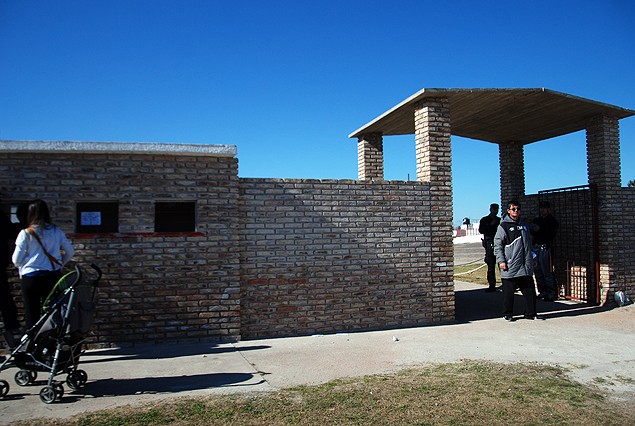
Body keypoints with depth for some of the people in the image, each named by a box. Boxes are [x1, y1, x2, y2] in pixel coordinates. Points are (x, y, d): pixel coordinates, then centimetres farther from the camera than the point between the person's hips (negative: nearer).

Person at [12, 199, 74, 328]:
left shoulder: (26, 233, -7)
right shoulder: (57, 231, 1)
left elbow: (16, 260, -4)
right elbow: (70, 251, 6)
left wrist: (22, 268, 16)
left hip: (31, 277, -2)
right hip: (53, 276, 3)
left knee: (32, 314, 7)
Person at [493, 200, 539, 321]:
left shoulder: (524, 225, 18)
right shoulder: (503, 226, -2)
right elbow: (498, 245, -6)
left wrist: (530, 258, 21)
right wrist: (501, 260, -14)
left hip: (526, 267, 6)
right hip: (510, 267, -5)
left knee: (529, 291, 7)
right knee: (508, 292, 1)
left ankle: (530, 313, 18)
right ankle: (508, 314, 13)